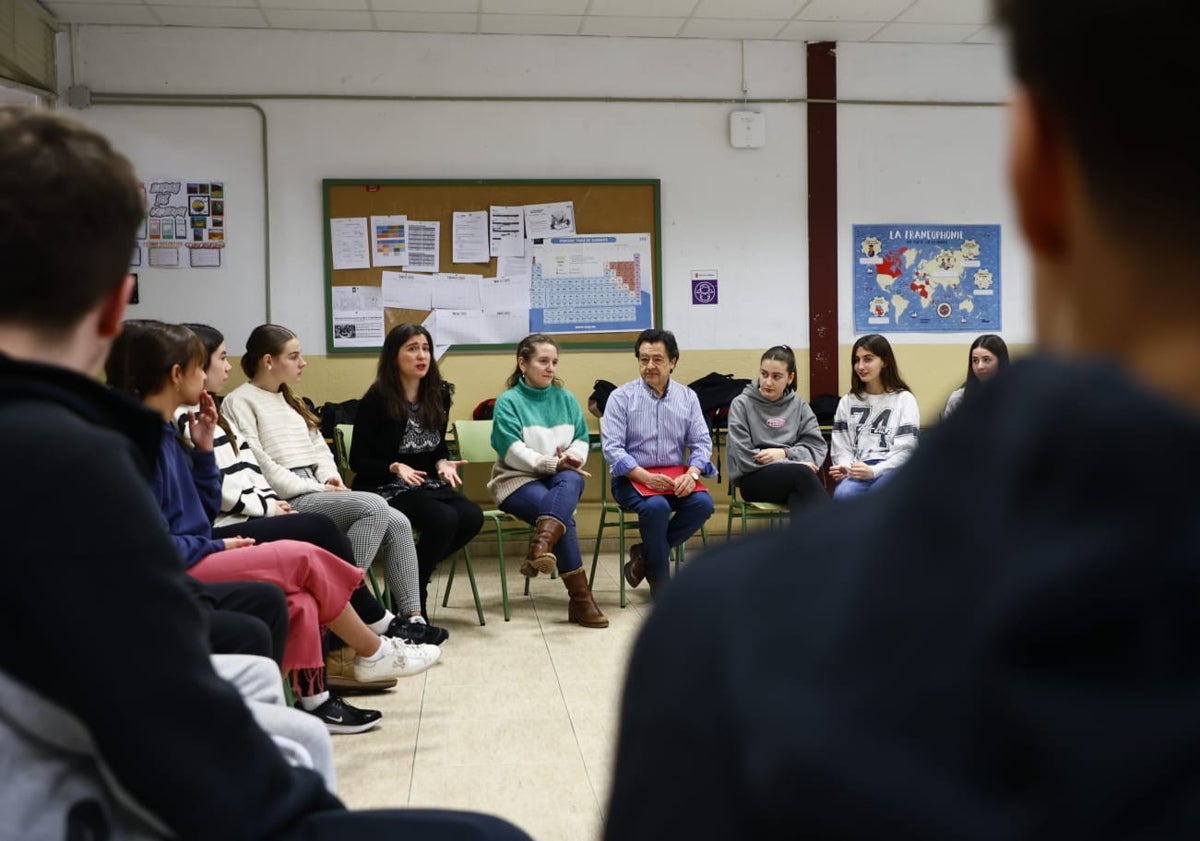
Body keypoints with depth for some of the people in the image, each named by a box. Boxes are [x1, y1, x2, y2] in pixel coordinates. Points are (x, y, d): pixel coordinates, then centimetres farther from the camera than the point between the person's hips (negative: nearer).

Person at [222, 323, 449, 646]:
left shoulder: (289, 400, 24)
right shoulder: (240, 402, -4)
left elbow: (319, 448, 22)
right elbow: (255, 463, -14)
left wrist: (330, 477, 0)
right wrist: (312, 486, -15)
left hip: (315, 494, 9)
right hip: (287, 502, -8)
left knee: (398, 524, -10)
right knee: (374, 506, -27)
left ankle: (412, 618, -11)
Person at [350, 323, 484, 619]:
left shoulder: (439, 394, 5)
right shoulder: (376, 400, -11)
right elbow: (358, 461, -8)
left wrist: (443, 463, -8)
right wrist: (395, 468, -25)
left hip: (427, 483, 6)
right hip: (385, 487, -6)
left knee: (472, 517, -21)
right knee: (444, 519, -30)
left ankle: (412, 574, -1)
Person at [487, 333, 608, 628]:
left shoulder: (566, 398, 14)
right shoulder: (508, 401, -2)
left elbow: (582, 438, 10)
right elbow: (513, 451, -12)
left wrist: (572, 459, -13)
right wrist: (553, 463, -21)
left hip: (563, 476, 4)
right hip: (518, 481, -4)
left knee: (570, 480, -36)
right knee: (565, 514, -33)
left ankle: (541, 546, -56)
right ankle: (580, 598, -35)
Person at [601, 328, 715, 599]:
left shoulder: (687, 397, 9)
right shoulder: (621, 397, -2)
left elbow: (702, 443, 4)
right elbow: (612, 448, -10)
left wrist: (691, 474, -17)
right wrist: (646, 477, -23)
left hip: (675, 478, 4)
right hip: (632, 478, -3)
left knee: (703, 503, -26)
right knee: (656, 506, -34)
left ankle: (645, 555, -7)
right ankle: (660, 581, -13)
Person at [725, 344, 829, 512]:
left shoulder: (799, 406, 13)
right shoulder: (742, 404, 2)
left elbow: (818, 448, 4)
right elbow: (744, 458, -7)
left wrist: (784, 453, -14)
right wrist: (795, 464, -12)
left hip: (793, 477, 3)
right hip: (753, 479, -2)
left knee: (798, 494, -38)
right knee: (802, 473, -35)